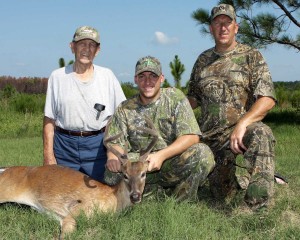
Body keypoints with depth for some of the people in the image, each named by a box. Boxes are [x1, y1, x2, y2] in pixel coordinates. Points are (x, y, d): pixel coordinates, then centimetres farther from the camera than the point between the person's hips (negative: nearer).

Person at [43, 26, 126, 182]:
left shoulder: (107, 76, 4)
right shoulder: (57, 76, 3)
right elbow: (49, 119, 3)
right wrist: (48, 155, -3)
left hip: (98, 146, 0)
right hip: (65, 145, 0)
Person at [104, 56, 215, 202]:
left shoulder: (175, 97, 0)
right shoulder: (125, 110, 6)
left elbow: (191, 136, -9)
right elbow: (115, 143, 2)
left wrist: (162, 155, -24)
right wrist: (113, 157, -25)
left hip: (173, 166, -1)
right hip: (142, 169, 1)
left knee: (203, 153, -30)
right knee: (113, 173, -29)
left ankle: (181, 204, -9)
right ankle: (166, 194, -11)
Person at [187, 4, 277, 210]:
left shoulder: (251, 57, 0)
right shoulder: (203, 60, 13)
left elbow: (268, 99, -12)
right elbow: (193, 98, 21)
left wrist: (242, 124, -27)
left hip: (241, 130, -4)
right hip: (211, 137, 4)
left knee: (261, 134, -39)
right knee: (223, 195, 2)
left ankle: (259, 208, -40)